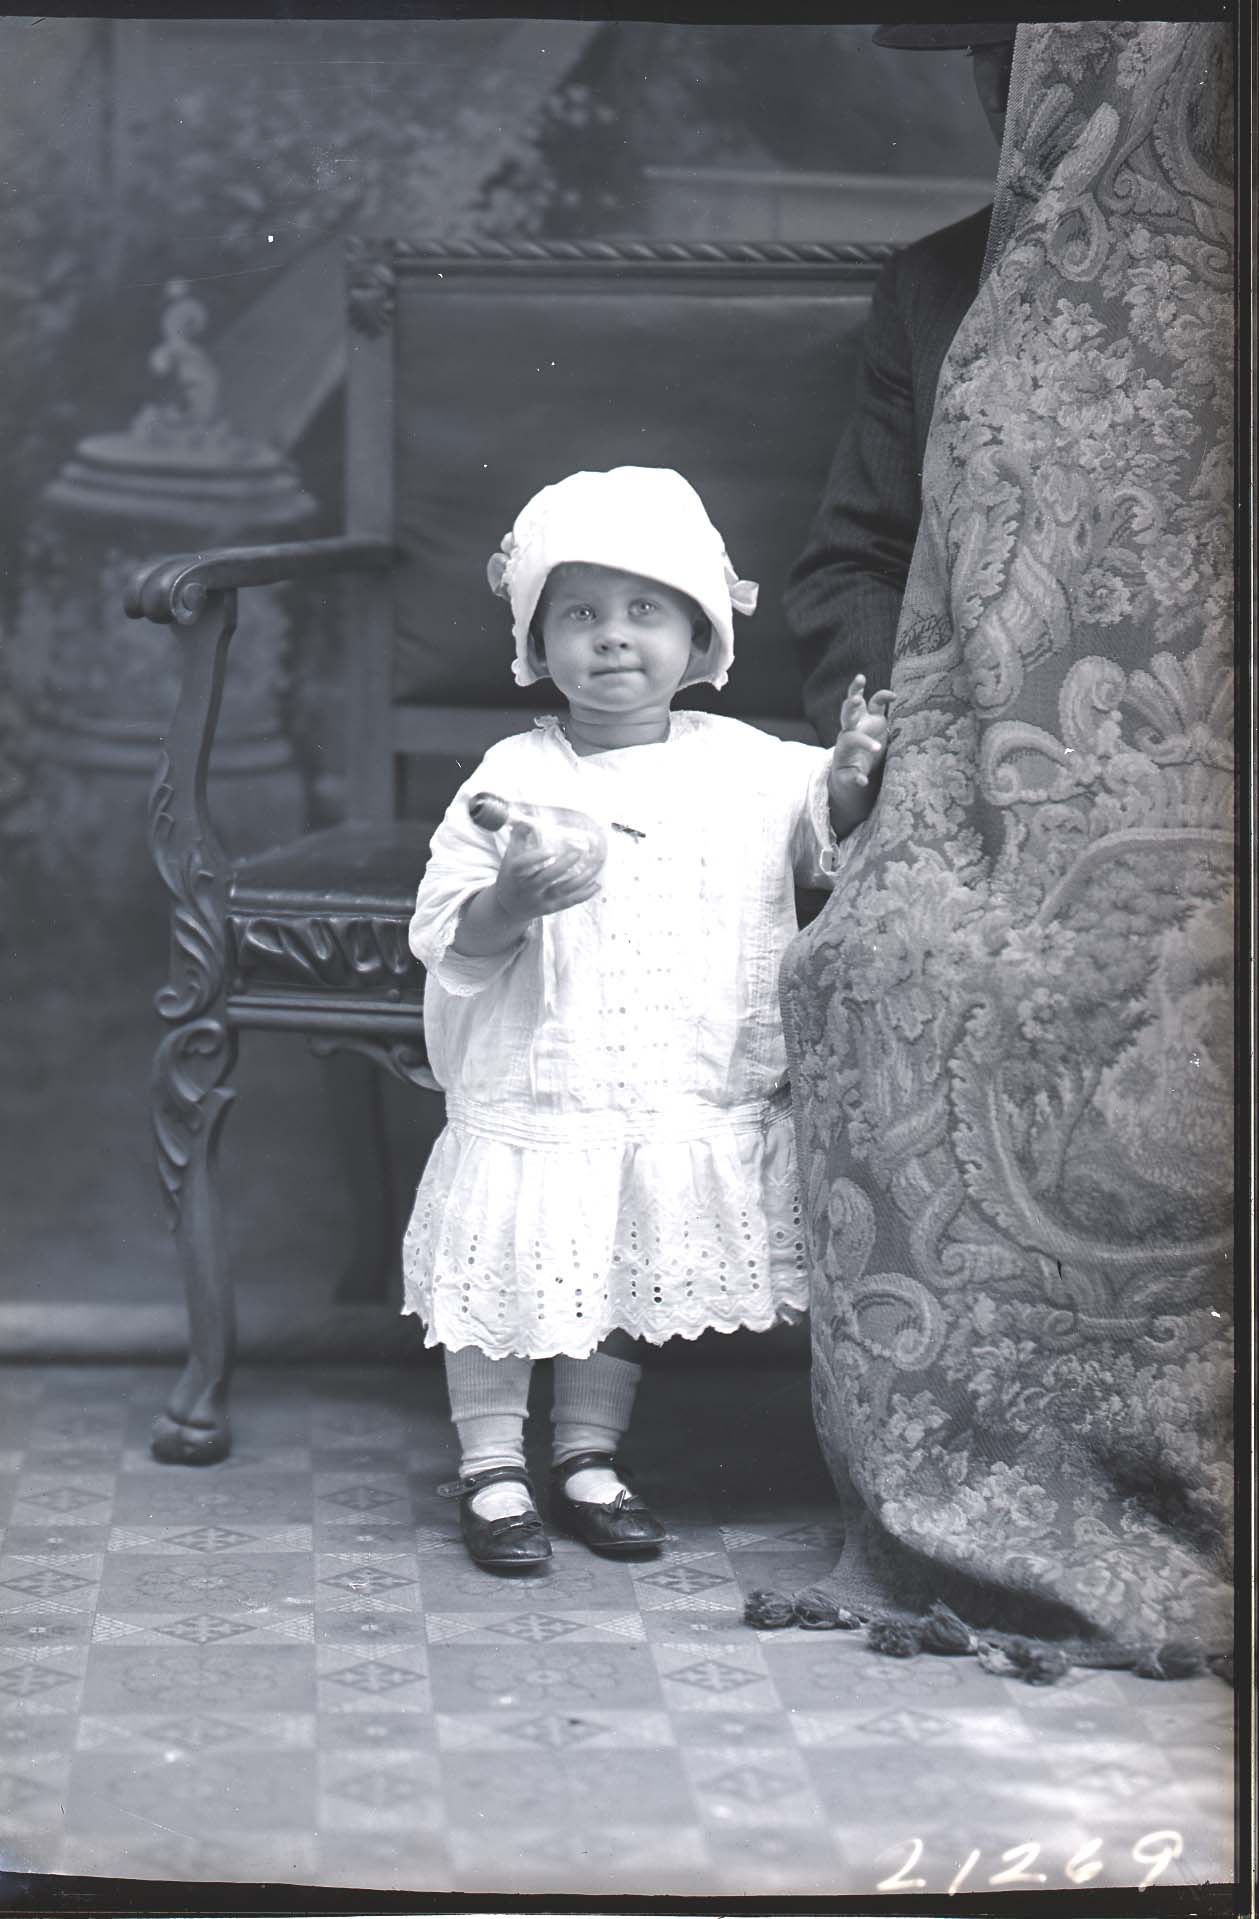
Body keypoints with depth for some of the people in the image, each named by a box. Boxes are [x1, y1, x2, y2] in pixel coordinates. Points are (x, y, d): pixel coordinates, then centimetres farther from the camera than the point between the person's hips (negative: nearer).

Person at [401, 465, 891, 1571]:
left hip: (687, 1096, 3)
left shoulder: (738, 763, 2)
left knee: (632, 1279, 14)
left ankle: (590, 1456, 30)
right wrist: (512, 902, -27)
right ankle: (491, 1469, 18)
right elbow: (444, 938, -7)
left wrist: (852, 773, -10)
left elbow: (826, 832, 10)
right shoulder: (515, 778, -6)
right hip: (535, 1096, -3)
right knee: (509, 1277, 2)